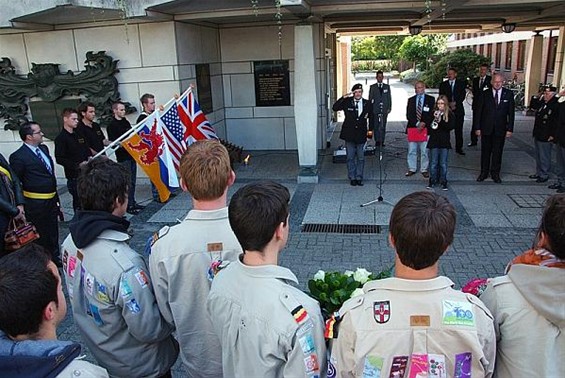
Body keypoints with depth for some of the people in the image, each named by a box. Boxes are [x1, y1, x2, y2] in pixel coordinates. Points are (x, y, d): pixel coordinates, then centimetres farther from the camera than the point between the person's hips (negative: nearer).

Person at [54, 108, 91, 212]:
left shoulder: (79, 135, 14)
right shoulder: (61, 138, -8)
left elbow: (87, 150, 25)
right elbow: (59, 159, -15)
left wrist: (89, 157, 4)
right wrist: (78, 165, -18)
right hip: (74, 176, -7)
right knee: (79, 203, -1)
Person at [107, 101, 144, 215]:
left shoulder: (126, 122, 14)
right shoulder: (112, 125, -8)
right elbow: (113, 143, -13)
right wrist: (123, 146, -25)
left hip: (131, 154, 7)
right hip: (123, 157, -7)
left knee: (132, 180, 12)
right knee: (127, 181, -5)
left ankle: (133, 202, 21)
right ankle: (129, 205, 2)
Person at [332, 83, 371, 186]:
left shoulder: (366, 103, 3)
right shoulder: (347, 102, -2)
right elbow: (335, 108, -12)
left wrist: (370, 130, 7)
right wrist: (343, 97, -19)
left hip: (361, 135, 1)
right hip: (349, 135, -1)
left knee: (361, 158, 7)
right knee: (350, 157, 6)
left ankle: (359, 178, 18)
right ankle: (352, 178, 16)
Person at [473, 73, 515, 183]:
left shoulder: (508, 94, 2)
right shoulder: (485, 94, 0)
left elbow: (511, 113, 2)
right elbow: (478, 112, 1)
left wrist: (510, 129, -2)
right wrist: (477, 128, -4)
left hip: (500, 129, 0)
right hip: (486, 128, 0)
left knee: (497, 152, 6)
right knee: (485, 151, 8)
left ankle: (495, 173, 18)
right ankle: (484, 172, 20)